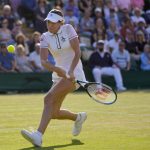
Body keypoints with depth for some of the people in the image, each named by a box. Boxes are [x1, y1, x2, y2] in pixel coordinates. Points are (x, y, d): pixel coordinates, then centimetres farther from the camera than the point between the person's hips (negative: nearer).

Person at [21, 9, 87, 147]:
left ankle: (38, 135, -36)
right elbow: (43, 61, -10)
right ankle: (78, 117, 36)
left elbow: (77, 52, -12)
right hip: (59, 75, 6)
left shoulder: (68, 29, -7)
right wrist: (56, 69, -30)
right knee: (54, 113, 5)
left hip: (74, 73, -6)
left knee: (49, 98, -26)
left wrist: (71, 71, -26)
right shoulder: (45, 37, 1)